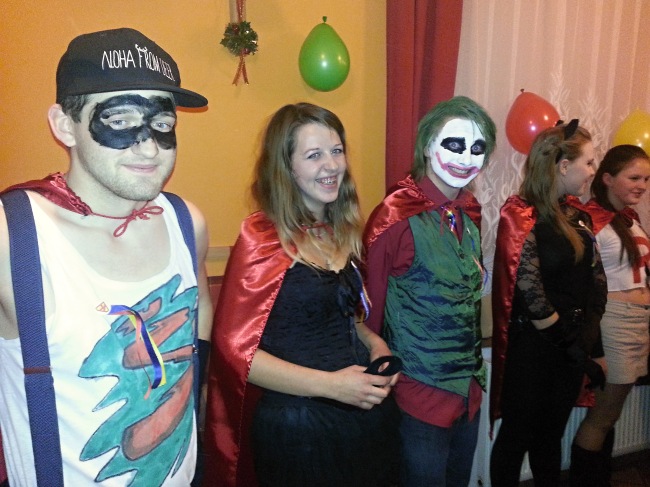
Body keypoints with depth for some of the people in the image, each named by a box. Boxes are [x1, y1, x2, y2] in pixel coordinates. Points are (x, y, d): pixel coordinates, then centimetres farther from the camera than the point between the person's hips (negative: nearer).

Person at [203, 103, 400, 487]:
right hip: (297, 425, -6)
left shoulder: (342, 232, 4)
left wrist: (373, 341, -2)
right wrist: (329, 384, -22)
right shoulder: (263, 239, -16)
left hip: (366, 412, 7)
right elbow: (235, 348, -16)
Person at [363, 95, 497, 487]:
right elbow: (371, 307, -14)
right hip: (421, 394, -7)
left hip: (470, 386, 7)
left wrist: (475, 371, 12)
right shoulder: (397, 216, -20)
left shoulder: (469, 212, 2)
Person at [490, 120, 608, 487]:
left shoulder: (577, 214, 7)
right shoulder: (522, 217, -15)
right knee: (519, 435, 9)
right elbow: (531, 295, -18)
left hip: (572, 345, 7)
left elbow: (597, 280, 8)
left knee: (553, 432, 21)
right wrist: (569, 343, -11)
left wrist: (588, 338, 1)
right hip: (533, 347, -7)